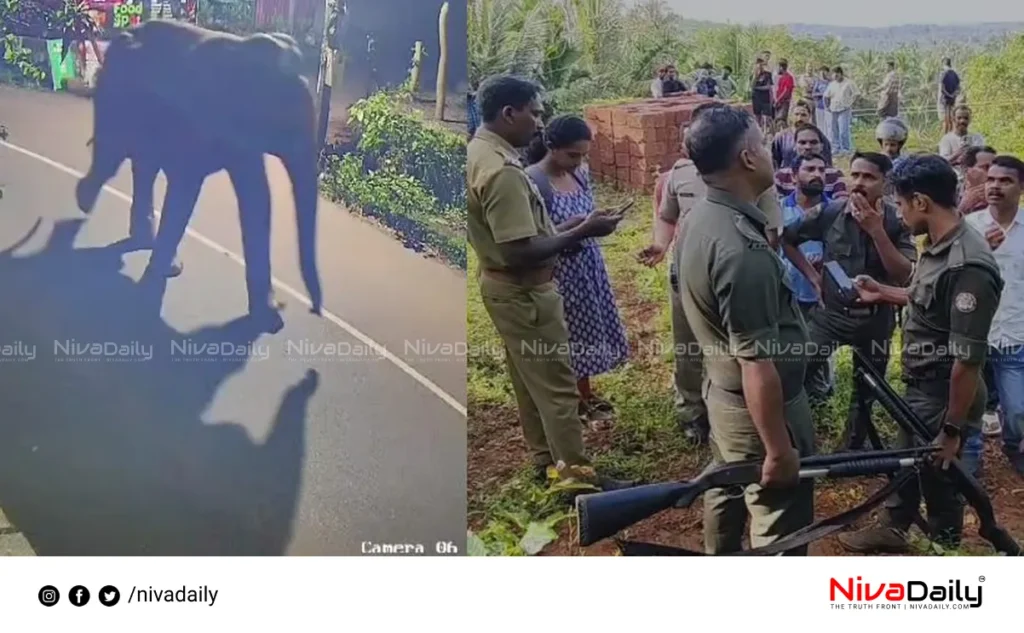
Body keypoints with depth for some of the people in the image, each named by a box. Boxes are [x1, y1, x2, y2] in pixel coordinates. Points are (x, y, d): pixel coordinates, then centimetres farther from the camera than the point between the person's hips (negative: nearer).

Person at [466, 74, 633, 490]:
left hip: (505, 286, 10)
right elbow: (520, 252, -29)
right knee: (556, 384, 0)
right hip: (522, 292, -10)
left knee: (530, 380, 19)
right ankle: (575, 472, 11)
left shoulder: (479, 151, 6)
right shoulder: (502, 170, -27)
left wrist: (566, 227, 7)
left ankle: (546, 460, 31)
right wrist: (582, 232, -21)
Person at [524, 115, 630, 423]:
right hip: (556, 272, -8)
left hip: (586, 265, 8)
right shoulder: (532, 182, -22)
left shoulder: (579, 173, 2)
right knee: (562, 337, 6)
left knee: (586, 329, 19)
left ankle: (585, 394, 38)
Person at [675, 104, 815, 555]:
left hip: (723, 392, 10)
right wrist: (778, 449, -24)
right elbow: (758, 365, -30)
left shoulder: (701, 217, -1)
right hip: (760, 407, -10)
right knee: (780, 524, 4)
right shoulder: (743, 250, -33)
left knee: (727, 488, 27)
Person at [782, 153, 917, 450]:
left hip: (875, 319, 0)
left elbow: (903, 275, -20)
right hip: (831, 313, 0)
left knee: (865, 393, 14)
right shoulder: (830, 213, -10)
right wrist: (812, 275, -1)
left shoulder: (896, 221, -10)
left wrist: (876, 231, -27)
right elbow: (784, 239, 4)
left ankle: (852, 451, 34)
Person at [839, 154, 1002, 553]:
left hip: (944, 397, -9)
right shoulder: (937, 246, 0)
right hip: (919, 387, 9)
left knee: (939, 476, 10)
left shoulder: (967, 267, -30)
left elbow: (968, 359, -28)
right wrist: (882, 293, 24)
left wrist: (952, 428, -23)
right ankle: (893, 530, 48)